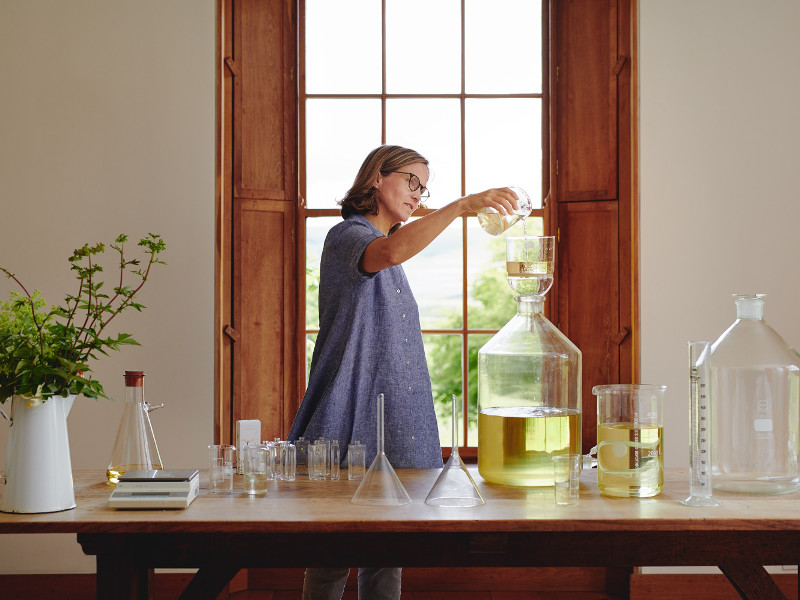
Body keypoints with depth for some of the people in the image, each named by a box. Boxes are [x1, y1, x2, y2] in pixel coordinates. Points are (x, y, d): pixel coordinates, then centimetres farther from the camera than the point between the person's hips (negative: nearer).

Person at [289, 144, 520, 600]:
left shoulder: (388, 255, 22)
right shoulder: (347, 236, -7)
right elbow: (392, 252, -32)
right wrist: (461, 206, -36)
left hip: (394, 419, 8)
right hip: (353, 416, -8)